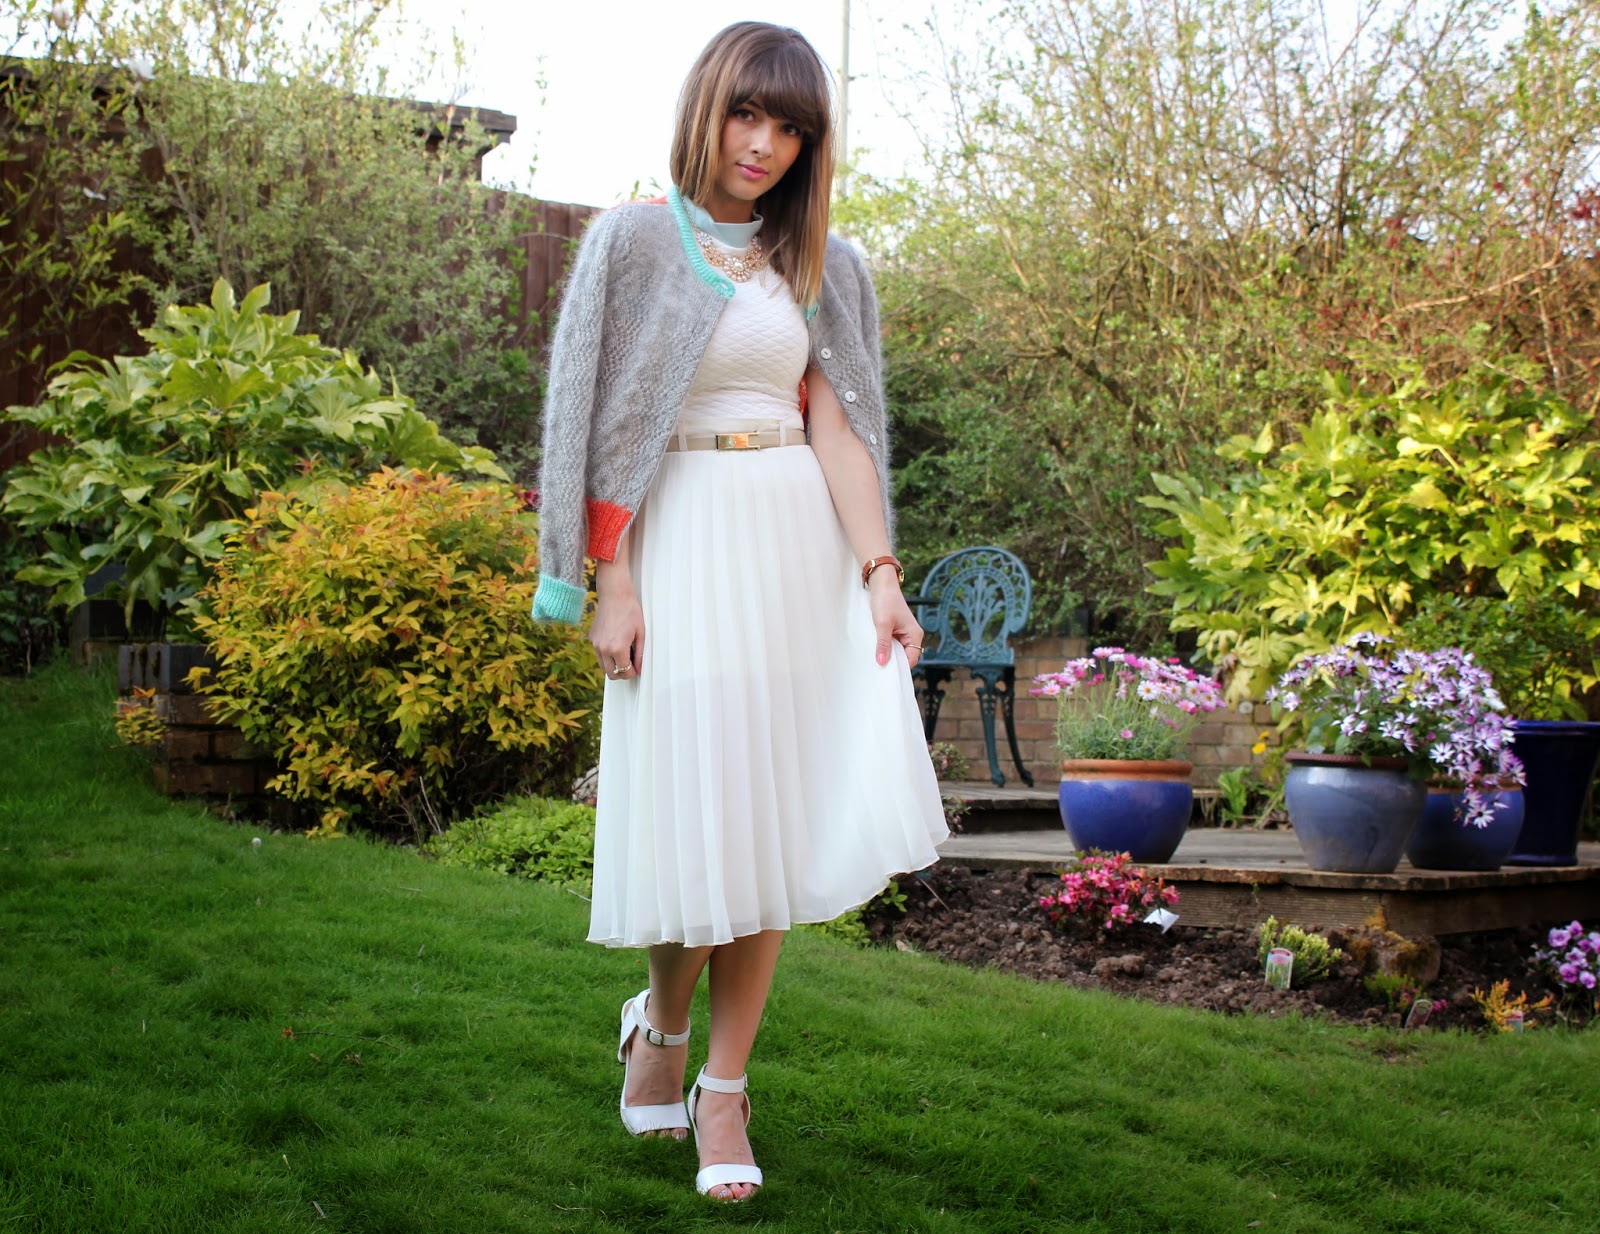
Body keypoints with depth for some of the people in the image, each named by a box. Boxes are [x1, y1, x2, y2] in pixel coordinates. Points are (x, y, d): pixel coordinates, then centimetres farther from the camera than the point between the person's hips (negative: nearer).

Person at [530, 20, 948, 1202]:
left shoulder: (820, 265, 11)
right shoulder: (636, 240, 1)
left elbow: (836, 424, 5)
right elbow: (601, 418, -3)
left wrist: (880, 572, -6)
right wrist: (613, 581, -10)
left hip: (802, 547, 3)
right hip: (685, 541, -3)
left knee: (777, 818, 1)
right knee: (695, 808, -4)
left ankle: (724, 1086, 11)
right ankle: (661, 1019, 25)